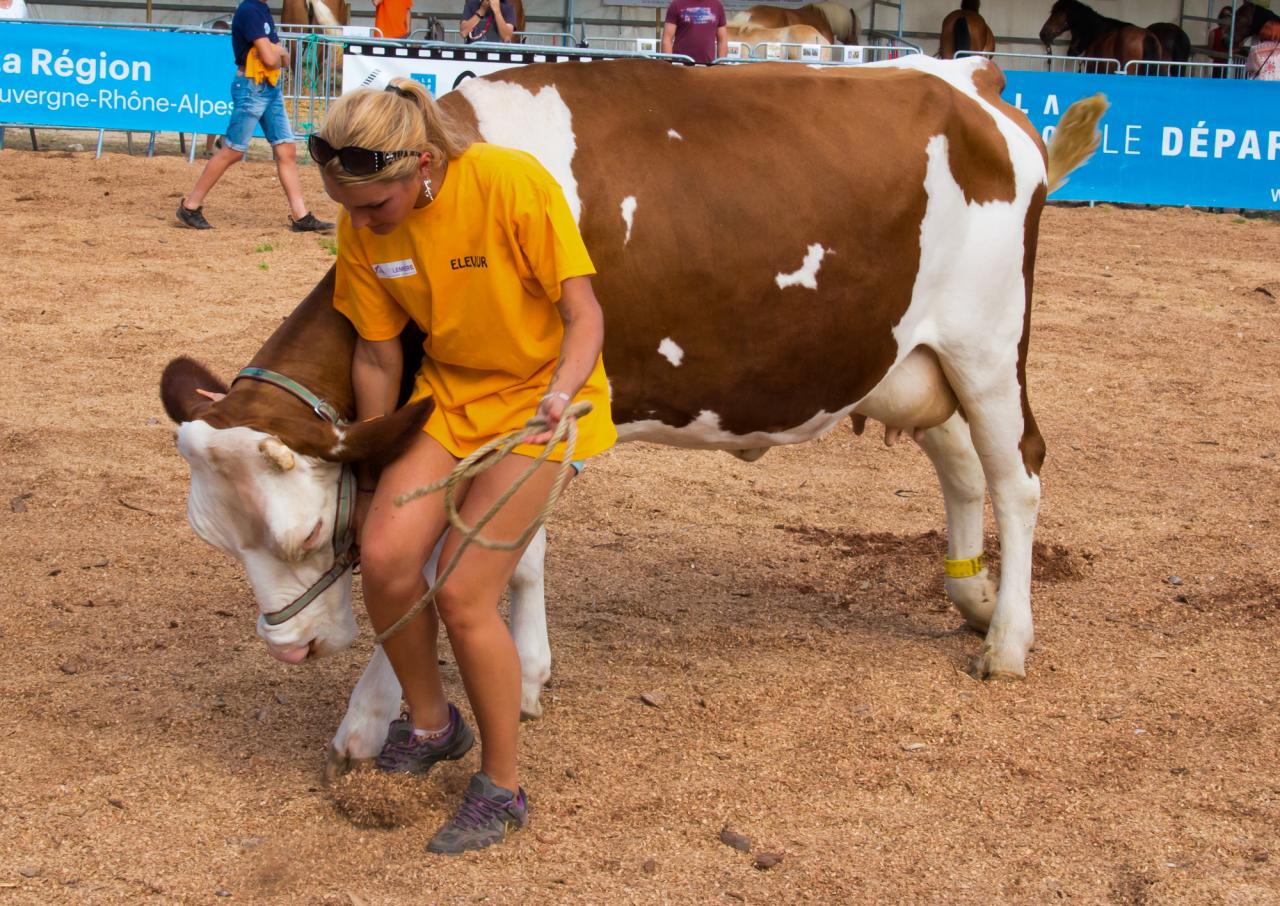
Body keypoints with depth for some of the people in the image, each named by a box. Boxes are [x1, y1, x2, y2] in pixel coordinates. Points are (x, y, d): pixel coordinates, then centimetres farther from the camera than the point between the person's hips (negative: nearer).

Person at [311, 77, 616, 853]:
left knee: (462, 594, -12)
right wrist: (373, 476, 10)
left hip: (539, 392, -5)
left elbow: (583, 314, -20)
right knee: (385, 556, -14)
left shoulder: (512, 184, -26)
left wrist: (561, 394, -39)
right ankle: (430, 724, 15)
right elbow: (378, 357, 2)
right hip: (447, 388, 5)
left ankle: (503, 790, 8)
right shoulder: (363, 228, -10)